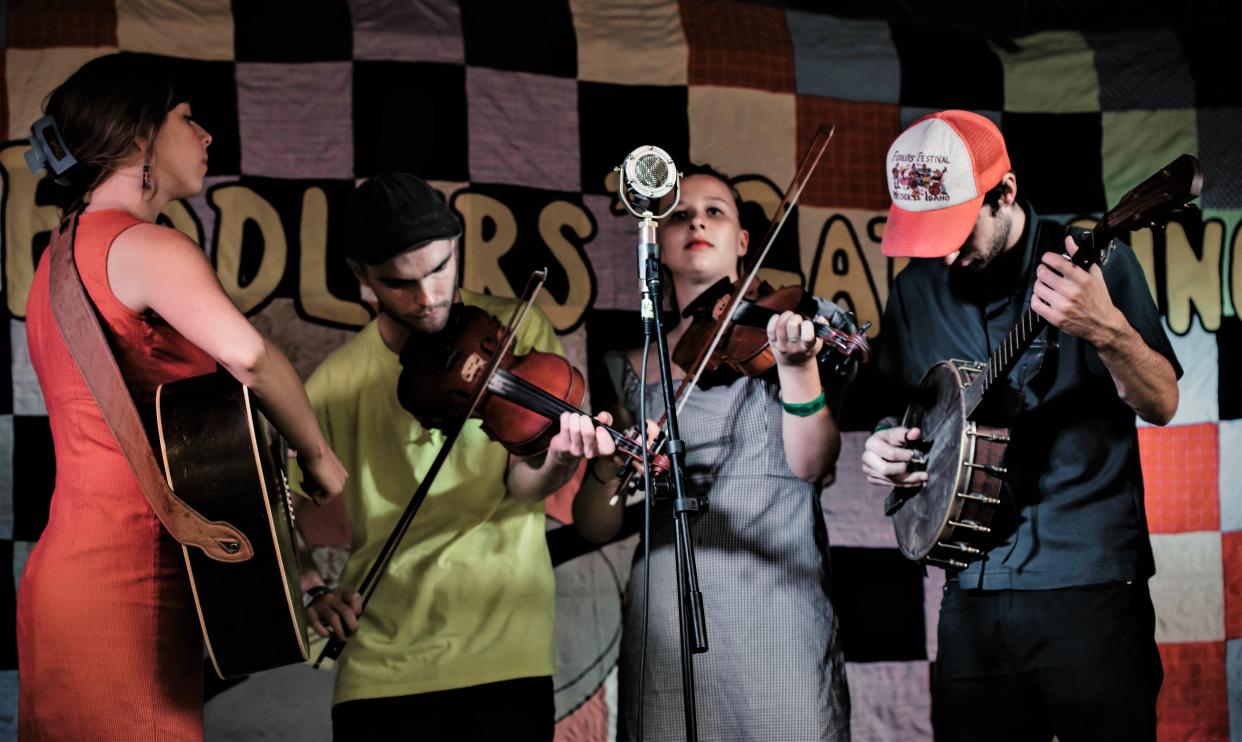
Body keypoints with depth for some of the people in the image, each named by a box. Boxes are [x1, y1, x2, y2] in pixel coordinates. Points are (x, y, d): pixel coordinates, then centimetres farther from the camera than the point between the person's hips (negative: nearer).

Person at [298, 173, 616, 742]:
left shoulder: (518, 333, 1)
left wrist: (556, 463, -30)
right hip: (377, 668, 2)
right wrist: (310, 592, -8)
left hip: (501, 658, -2)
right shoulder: (335, 384, 5)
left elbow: (522, 485, -8)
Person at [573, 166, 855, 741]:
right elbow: (595, 526, 8)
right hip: (668, 611, 2)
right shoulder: (634, 367, 11)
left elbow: (811, 464, -7)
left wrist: (797, 365, -23)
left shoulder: (800, 324, 7)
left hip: (781, 601, -1)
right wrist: (610, 467, -13)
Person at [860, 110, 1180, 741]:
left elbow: (1161, 405, -8)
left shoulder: (1089, 259, -4)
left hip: (1089, 586, -4)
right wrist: (884, 445, -1)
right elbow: (899, 409, 22)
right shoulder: (915, 291, 10)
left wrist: (1108, 332, -26)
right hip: (973, 590, 5)